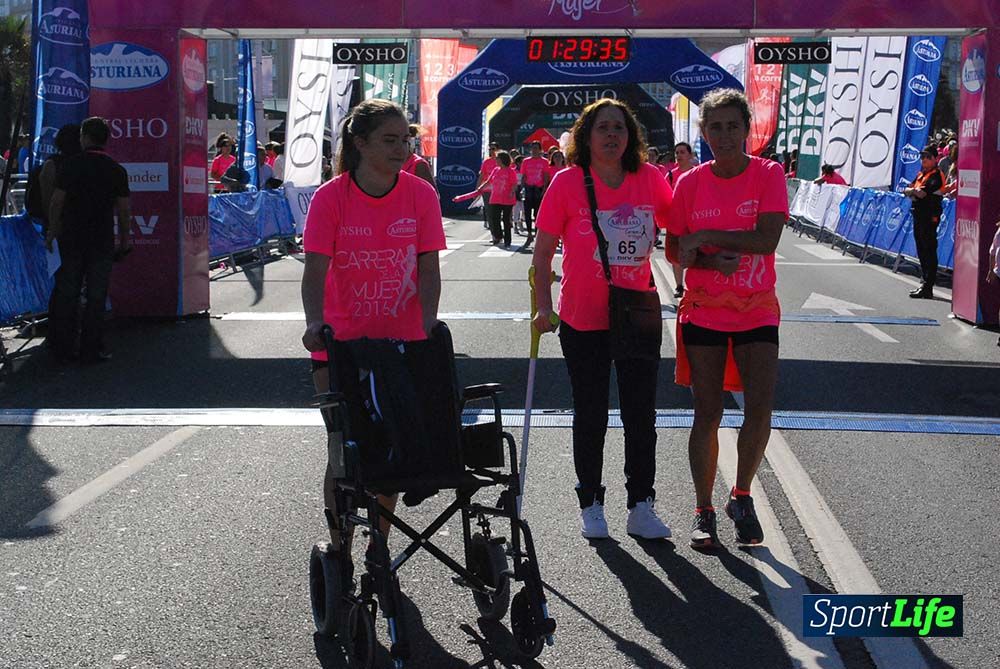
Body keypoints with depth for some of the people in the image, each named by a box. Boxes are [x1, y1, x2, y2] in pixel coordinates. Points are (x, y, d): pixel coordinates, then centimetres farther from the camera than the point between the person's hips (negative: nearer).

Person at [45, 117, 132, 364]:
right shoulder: (117, 170, 0)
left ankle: (63, 348, 11)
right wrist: (124, 239, 10)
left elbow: (57, 201, -5)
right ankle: (91, 350, 4)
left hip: (71, 238, 0)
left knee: (67, 294, 8)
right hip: (102, 240, 0)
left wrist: (52, 230, 6)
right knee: (96, 296, 4)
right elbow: (124, 209, 1)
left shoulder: (70, 165, -3)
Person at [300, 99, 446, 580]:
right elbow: (314, 271, -15)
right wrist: (316, 325, -32)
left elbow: (428, 269, -6)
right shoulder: (330, 198, -10)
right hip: (341, 342, -2)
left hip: (402, 342, 2)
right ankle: (339, 552, 15)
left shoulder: (420, 195, -5)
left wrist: (428, 329, -19)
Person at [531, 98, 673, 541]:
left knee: (641, 415, 6)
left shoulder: (650, 180, -2)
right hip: (583, 321, -2)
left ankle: (641, 508, 18)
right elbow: (542, 253, -4)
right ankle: (591, 507, 24)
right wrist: (544, 307, -10)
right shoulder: (567, 182, -8)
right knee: (591, 416, 9)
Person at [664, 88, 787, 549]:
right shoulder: (690, 183, -1)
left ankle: (742, 497, 17)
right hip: (704, 313, 1)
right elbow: (674, 249, 2)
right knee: (707, 414, 2)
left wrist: (705, 236, -17)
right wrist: (709, 260, -17)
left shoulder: (768, 175, -5)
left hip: (757, 311, 0)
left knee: (760, 412, -7)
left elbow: (767, 239, -17)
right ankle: (703, 512, 15)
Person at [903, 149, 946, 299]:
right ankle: (925, 283, 22)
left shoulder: (936, 175, -9)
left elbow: (923, 193, -21)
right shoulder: (921, 174, 19)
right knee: (921, 251, 14)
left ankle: (928, 288, -10)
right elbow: (906, 191, 13)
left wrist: (913, 191, -2)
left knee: (929, 251, -9)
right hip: (918, 214, 9)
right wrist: (916, 192, -6)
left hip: (929, 217, -9)